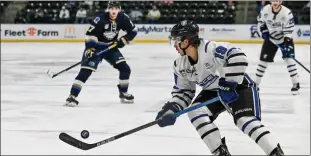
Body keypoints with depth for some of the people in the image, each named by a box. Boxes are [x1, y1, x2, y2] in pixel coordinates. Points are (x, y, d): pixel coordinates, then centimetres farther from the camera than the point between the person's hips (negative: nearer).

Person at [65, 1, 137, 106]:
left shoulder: (123, 18, -10)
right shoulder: (100, 19, -24)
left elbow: (133, 31, 4)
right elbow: (90, 34, -22)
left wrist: (123, 40, -9)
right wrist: (89, 49, -31)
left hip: (111, 47, 5)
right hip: (96, 46, -5)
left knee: (125, 68, -3)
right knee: (86, 71, -18)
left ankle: (124, 93, 16)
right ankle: (72, 96, -20)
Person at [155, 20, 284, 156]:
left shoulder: (211, 48, -32)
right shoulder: (180, 66, -5)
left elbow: (238, 57, -41)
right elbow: (183, 91, 5)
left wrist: (228, 84, -39)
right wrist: (172, 108, -12)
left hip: (238, 86, -7)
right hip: (214, 90, 8)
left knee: (245, 120, -26)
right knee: (195, 113, -14)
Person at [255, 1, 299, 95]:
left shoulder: (287, 13, -25)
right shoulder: (265, 10, -15)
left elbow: (289, 30, -22)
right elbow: (260, 21, 6)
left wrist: (287, 43, -29)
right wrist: (264, 31, -6)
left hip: (284, 38, -3)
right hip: (270, 39, 3)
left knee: (289, 59, -15)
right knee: (263, 60, 2)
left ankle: (295, 84, -7)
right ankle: (256, 84, 13)